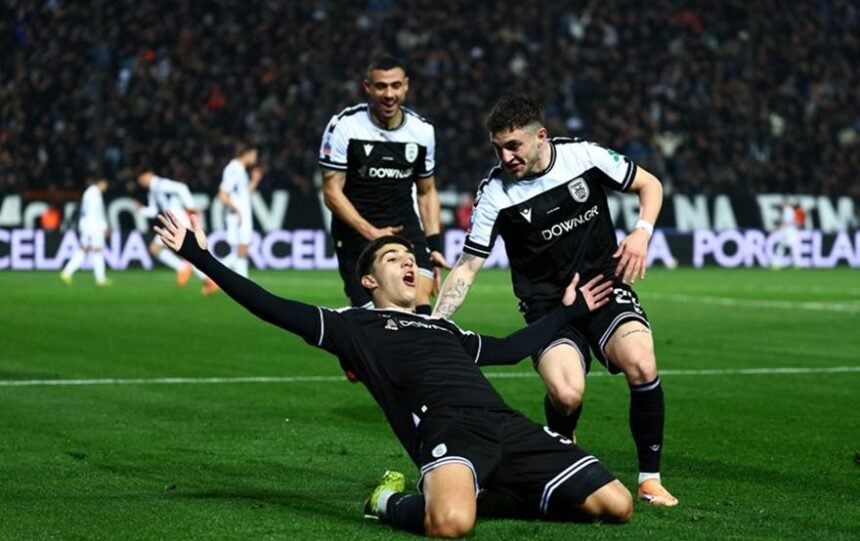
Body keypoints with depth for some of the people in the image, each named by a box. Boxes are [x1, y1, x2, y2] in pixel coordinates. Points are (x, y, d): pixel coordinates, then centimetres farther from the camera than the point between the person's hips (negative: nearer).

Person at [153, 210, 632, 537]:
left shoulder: (444, 328, 36)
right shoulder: (355, 326, 18)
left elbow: (510, 349, 48)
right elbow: (270, 307, 13)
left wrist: (568, 309, 52)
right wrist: (201, 258, 8)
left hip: (508, 425, 6)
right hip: (449, 428, -6)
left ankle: (496, 495, 12)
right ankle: (393, 501, -4)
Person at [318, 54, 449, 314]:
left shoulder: (422, 131, 3)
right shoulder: (344, 126, -8)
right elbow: (332, 191, -8)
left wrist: (434, 244, 6)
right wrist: (370, 232, -18)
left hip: (406, 227, 3)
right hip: (356, 232, -3)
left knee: (421, 306, -16)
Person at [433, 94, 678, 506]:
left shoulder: (585, 156, -7)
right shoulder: (495, 194, -9)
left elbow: (649, 185, 8)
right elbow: (466, 267, -6)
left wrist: (642, 232, -10)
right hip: (547, 303, -1)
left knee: (642, 367, -27)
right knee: (566, 394, -27)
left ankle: (650, 479, -8)